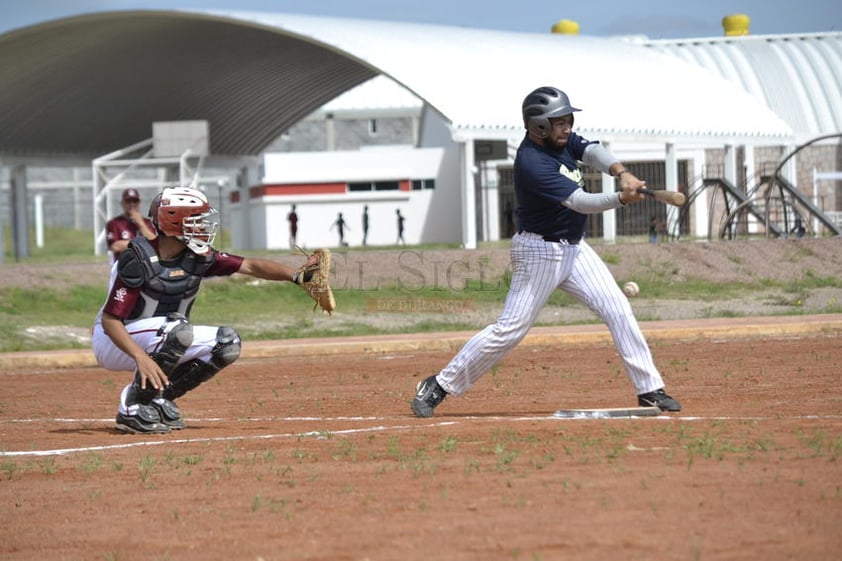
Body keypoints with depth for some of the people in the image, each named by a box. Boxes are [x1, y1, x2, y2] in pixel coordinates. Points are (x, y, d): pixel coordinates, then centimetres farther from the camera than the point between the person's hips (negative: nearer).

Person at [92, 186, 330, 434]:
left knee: (227, 342, -7)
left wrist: (296, 276, -25)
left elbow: (250, 266, -9)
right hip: (115, 341, -7)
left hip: (161, 342, 7)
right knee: (178, 328, -34)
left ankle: (160, 398, 2)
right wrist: (141, 358, -42)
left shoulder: (198, 257, -6)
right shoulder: (139, 260, -25)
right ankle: (133, 406, -22)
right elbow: (110, 320, -28)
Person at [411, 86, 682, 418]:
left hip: (574, 248, 8)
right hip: (540, 252, -8)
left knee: (617, 308, 0)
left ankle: (649, 389, 4)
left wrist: (621, 173, -29)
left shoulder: (560, 139, 1)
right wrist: (621, 199, -37)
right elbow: (580, 201, -28)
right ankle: (438, 387, 3)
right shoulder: (532, 163, -25)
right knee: (511, 328, -6)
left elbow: (592, 151, -10)